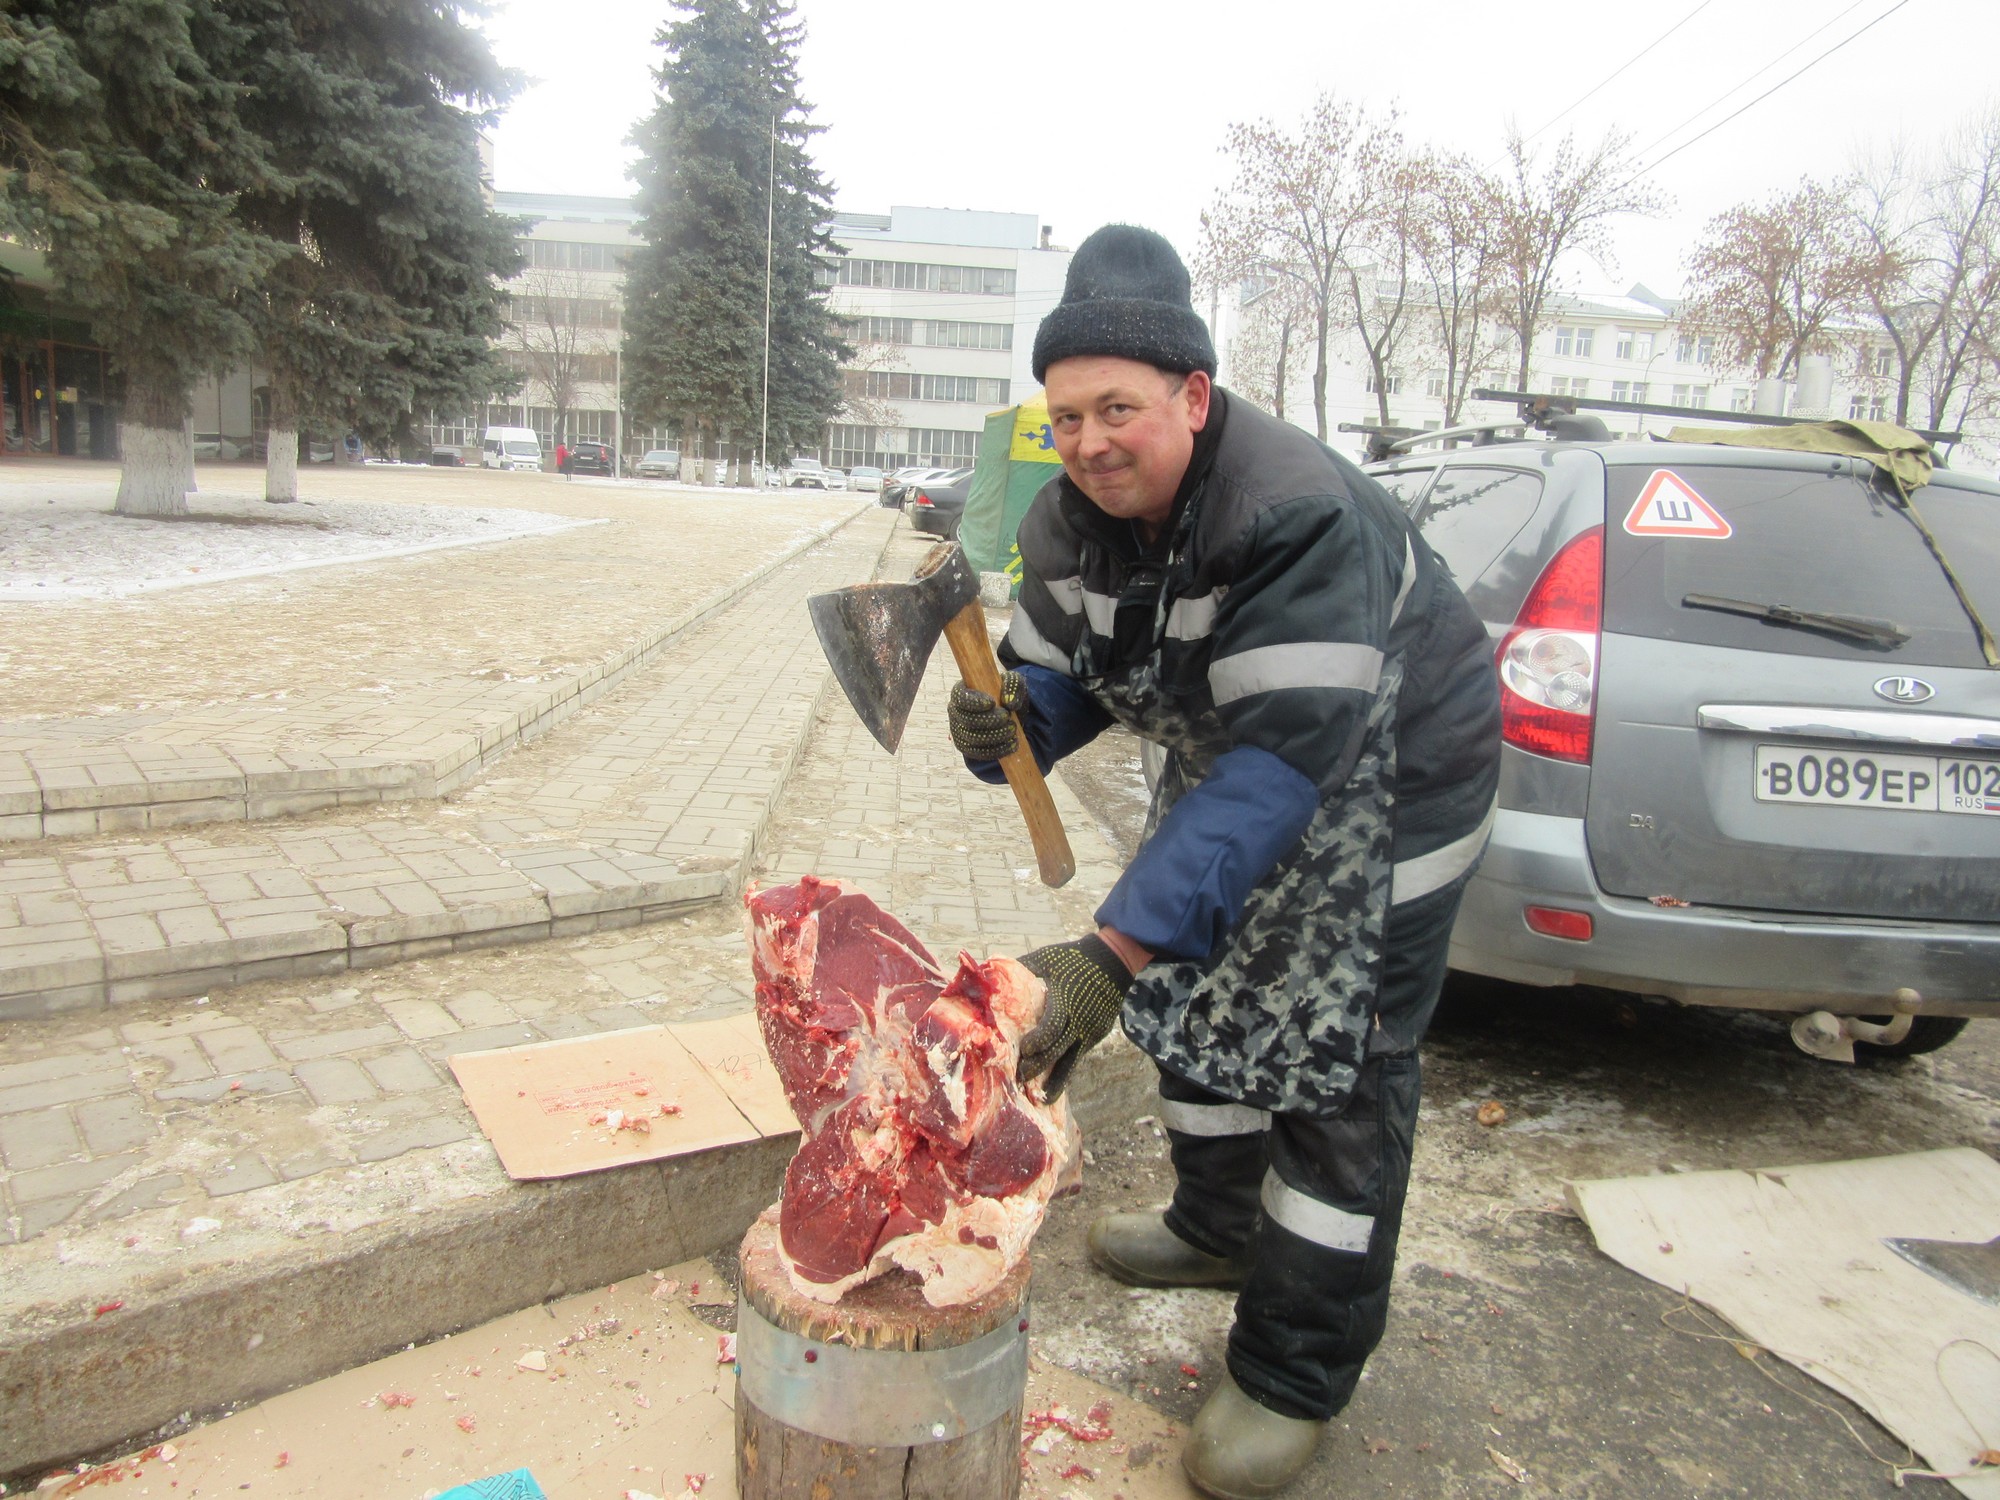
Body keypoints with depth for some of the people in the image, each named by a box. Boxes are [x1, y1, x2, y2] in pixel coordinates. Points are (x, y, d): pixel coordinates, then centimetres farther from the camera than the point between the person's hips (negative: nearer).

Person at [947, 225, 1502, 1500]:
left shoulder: (1303, 517, -37)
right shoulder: (1072, 521, -13)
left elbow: (1286, 758, -44)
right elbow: (1065, 674, -5)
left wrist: (1118, 949, -51)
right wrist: (1008, 720, -33)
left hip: (1387, 778, -7)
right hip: (1228, 768, 8)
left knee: (1338, 1059, -4)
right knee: (1200, 991, 18)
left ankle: (1297, 1377, 12)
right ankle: (1220, 1227, 43)